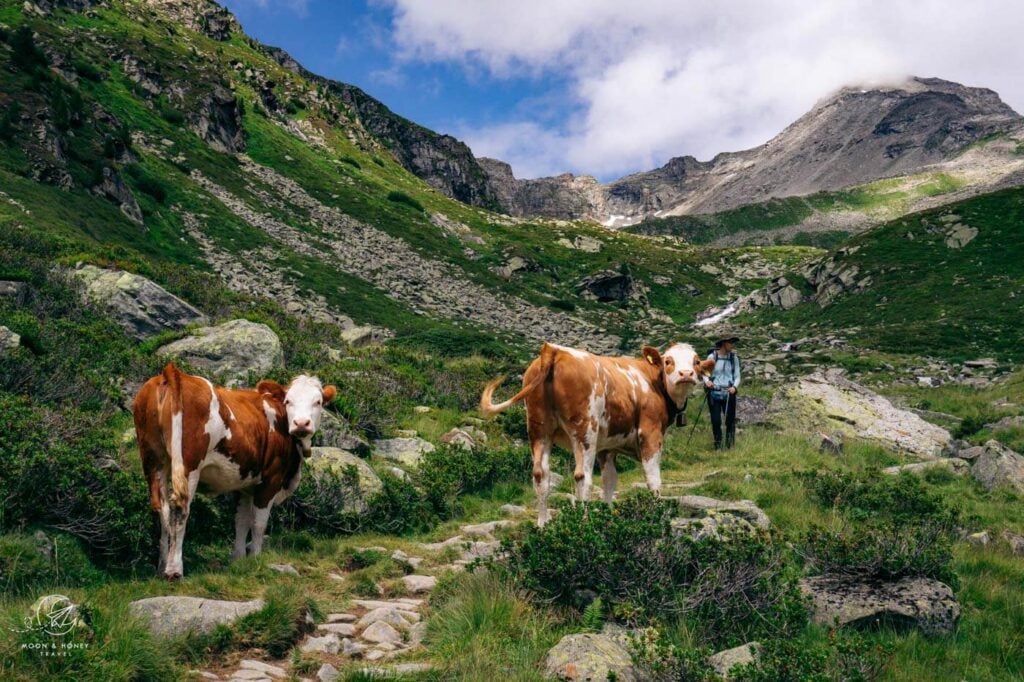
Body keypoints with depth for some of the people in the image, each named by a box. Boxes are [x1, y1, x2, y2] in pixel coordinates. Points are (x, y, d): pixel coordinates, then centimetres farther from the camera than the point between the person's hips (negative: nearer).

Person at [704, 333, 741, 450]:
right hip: (714, 393, -1)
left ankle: (730, 444, 20)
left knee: (730, 419, 3)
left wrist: (734, 387, -14)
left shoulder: (734, 358, 4)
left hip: (729, 393, 2)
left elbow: (737, 376, 6)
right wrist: (707, 381, -20)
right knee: (715, 420, 1)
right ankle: (718, 446, 18)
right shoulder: (712, 357, -2)